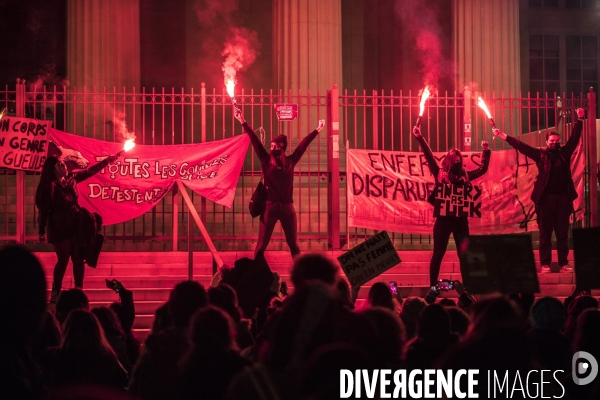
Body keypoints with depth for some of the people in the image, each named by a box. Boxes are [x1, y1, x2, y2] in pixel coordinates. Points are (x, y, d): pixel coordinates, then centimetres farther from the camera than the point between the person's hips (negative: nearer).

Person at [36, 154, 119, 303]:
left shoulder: (71, 179, 6)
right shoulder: (49, 187, -10)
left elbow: (91, 171, 14)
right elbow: (44, 210, -10)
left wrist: (109, 160, 14)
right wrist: (42, 231, -11)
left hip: (76, 224, 6)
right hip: (60, 227, -6)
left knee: (78, 258, 3)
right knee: (63, 259, -5)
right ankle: (55, 293, 3)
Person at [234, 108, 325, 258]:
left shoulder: (290, 161, 9)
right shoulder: (266, 160, 5)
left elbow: (304, 144, 16)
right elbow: (254, 140, 4)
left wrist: (317, 130, 23)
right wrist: (243, 122, 4)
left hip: (287, 207, 2)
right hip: (270, 206, -2)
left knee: (293, 244, 9)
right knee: (262, 245, -1)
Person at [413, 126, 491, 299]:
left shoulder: (465, 175, 9)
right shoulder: (440, 174, 3)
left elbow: (483, 168, 18)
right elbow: (429, 157, -3)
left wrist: (486, 151, 13)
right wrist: (420, 138, -9)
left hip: (461, 219, 2)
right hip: (444, 218, -2)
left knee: (464, 254, 5)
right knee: (438, 253, 3)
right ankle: (433, 287, 7)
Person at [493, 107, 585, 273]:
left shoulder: (564, 153, 11)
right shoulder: (541, 155, 5)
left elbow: (574, 138, 12)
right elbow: (522, 146, 2)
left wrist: (579, 120, 5)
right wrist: (503, 136, -3)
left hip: (563, 198, 2)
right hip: (546, 198, -2)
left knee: (563, 234, 6)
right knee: (545, 234, 3)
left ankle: (564, 264, 9)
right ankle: (545, 264, 6)